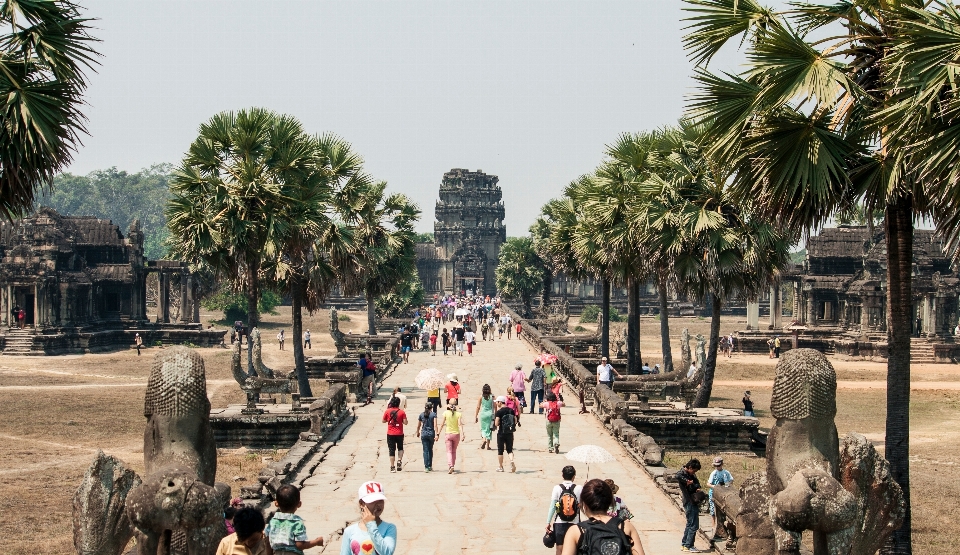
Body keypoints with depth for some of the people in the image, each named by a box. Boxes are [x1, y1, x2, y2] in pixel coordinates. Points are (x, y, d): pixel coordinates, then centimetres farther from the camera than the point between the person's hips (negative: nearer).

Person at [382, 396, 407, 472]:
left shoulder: (387, 411, -4)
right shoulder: (401, 412, -7)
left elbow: (384, 421, 4)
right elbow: (405, 422, -10)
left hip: (390, 434, 0)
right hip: (399, 434, 0)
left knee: (392, 450, 5)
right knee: (400, 448, 20)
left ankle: (392, 467, 3)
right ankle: (399, 460, -3)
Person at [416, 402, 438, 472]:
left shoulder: (421, 415, 3)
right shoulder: (433, 414, -4)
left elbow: (418, 426, 8)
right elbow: (435, 425, -12)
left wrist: (418, 433, 25)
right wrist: (436, 434, -13)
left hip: (424, 434, 1)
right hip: (431, 433, -1)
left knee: (425, 450, 2)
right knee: (430, 450, 15)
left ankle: (426, 466, -5)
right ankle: (430, 466, 20)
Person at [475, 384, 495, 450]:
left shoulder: (481, 397, -3)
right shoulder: (492, 396, -3)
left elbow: (478, 407, -2)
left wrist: (475, 416, 4)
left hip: (483, 414, 0)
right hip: (490, 414, 0)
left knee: (483, 429, 16)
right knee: (489, 429, 8)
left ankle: (484, 439, -11)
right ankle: (487, 445, 8)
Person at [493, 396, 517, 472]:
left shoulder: (499, 412, -12)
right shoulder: (511, 410, 4)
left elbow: (496, 424, -16)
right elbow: (515, 421, 7)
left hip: (501, 433, -4)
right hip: (510, 433, 4)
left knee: (500, 450, 8)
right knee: (509, 449, 11)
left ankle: (501, 467, 12)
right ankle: (512, 461, -17)